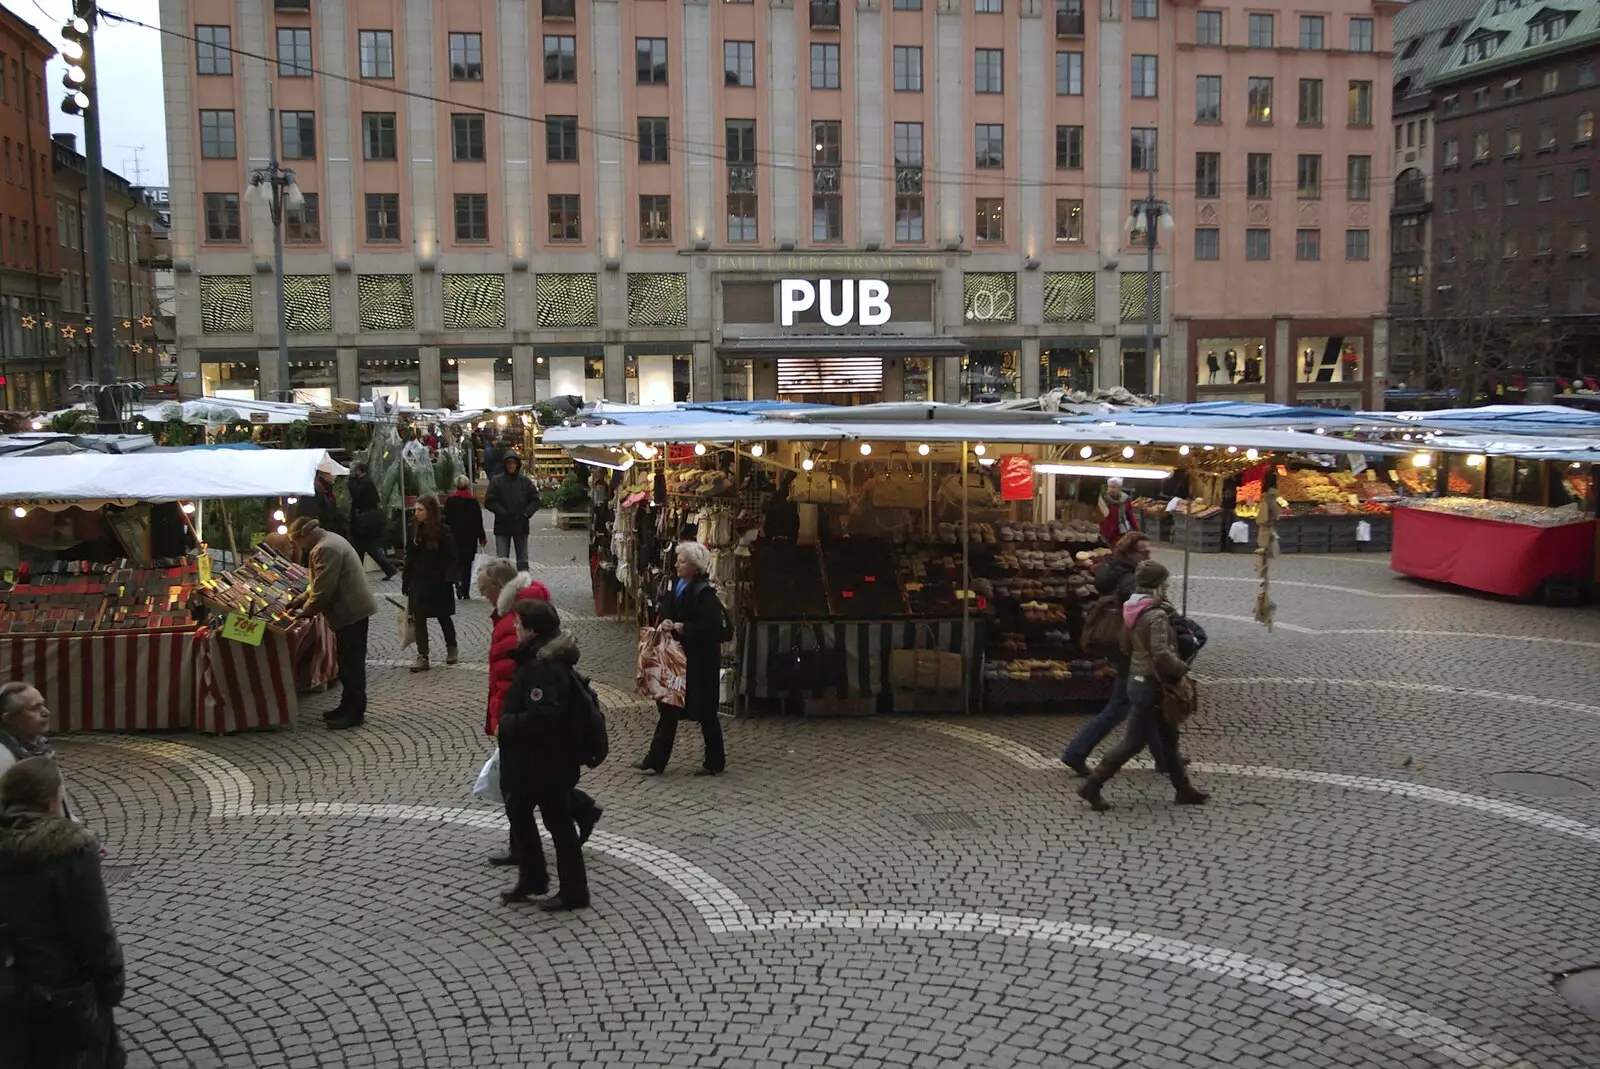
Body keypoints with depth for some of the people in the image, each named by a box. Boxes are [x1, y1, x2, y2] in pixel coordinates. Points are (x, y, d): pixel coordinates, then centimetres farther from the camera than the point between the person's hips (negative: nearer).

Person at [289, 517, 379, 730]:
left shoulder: (325, 549, -21)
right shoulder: (328, 542, 15)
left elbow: (323, 591, -22)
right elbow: (318, 585, 23)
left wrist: (306, 612, -8)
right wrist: (300, 600, 13)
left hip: (351, 612, -11)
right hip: (353, 610, 11)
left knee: (351, 664, -4)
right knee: (349, 662, 16)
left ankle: (354, 713, 1)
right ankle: (348, 707, 25)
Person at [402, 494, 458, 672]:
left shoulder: (443, 531, -12)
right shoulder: (415, 529, 2)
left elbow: (451, 559, -12)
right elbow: (410, 557, 7)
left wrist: (447, 581, -19)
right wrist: (405, 581, 5)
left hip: (437, 583, -4)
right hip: (418, 583, 4)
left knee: (444, 617, 11)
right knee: (419, 619, 0)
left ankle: (452, 648, 31)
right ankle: (422, 657, 3)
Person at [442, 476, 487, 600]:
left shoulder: (450, 501, -1)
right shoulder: (473, 501, -3)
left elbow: (446, 520, 0)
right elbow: (478, 521, -2)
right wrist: (482, 538, 5)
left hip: (454, 537, 0)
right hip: (470, 538, 0)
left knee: (457, 562, 8)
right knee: (467, 564, 7)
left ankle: (459, 583, -18)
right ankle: (466, 592, 6)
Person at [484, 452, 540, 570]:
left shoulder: (525, 481, 3)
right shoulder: (496, 481, -2)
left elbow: (535, 500, 6)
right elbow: (489, 502, -5)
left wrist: (526, 513, -8)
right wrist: (503, 513, -14)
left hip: (521, 525, 2)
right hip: (502, 526, -2)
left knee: (523, 560, 8)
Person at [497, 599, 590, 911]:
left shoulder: (545, 669, -27)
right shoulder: (540, 658, 6)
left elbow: (541, 716, -35)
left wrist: (507, 723, -21)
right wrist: (508, 720, 6)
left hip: (548, 764, -11)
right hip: (528, 761, 11)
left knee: (558, 822, 2)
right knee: (518, 814, 21)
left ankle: (574, 892, 15)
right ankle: (532, 878, 36)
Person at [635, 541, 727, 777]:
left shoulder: (704, 592, -17)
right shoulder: (678, 586, 8)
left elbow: (714, 626, -23)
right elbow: (667, 613, 17)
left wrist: (684, 628, -19)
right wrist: (666, 624, -5)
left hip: (700, 660, -9)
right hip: (678, 655, 9)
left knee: (705, 711, 3)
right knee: (668, 707, 10)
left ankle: (715, 762, 15)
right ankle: (656, 760, 15)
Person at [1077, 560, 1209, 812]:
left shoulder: (1134, 610, 6)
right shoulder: (1157, 615, -21)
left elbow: (1128, 645, 15)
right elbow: (1161, 654, -29)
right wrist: (1182, 668, -14)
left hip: (1137, 677, 9)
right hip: (1151, 684, -9)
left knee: (1167, 738, 18)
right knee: (1134, 740, -1)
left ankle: (1183, 788, 28)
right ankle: (1092, 785, 2)